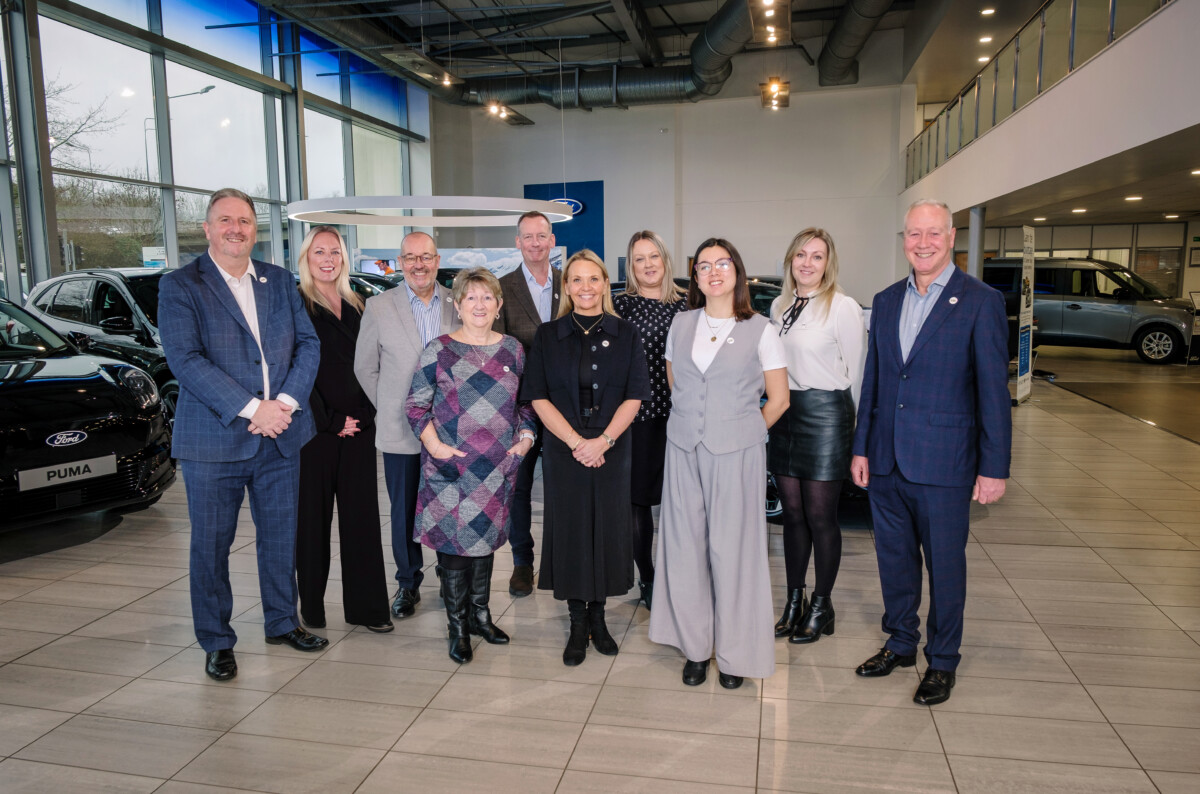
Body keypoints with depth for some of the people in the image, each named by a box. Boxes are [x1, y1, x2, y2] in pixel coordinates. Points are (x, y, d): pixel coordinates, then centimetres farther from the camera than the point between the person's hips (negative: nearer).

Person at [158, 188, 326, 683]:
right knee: (211, 545, 7)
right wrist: (252, 408, -20)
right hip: (214, 440, -4)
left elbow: (308, 344, 4)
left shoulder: (280, 281, 10)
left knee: (280, 537, 15)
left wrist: (286, 402, -12)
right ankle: (216, 643, 24)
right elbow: (185, 359, -15)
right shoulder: (180, 286, -4)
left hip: (281, 436, 4)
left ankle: (282, 623, 33)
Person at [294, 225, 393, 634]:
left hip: (358, 428, 4)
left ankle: (365, 605, 14)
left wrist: (363, 415, 0)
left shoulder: (356, 308, 14)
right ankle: (311, 606, 18)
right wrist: (330, 421, -10)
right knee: (313, 516, 4)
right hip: (314, 428, -4)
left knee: (362, 516, 5)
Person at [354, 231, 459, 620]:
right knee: (404, 511, 10)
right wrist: (391, 410, 5)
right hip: (401, 431, 0)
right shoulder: (378, 306, 0)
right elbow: (365, 368, 6)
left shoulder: (458, 304, 3)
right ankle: (408, 583, 28)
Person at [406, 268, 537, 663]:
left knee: (486, 537, 13)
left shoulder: (513, 349, 8)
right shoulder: (439, 349, -2)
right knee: (453, 538, 2)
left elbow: (526, 401, 16)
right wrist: (434, 444, -11)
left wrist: (525, 436, 1)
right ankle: (458, 626, 17)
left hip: (498, 465, 3)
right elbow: (416, 404, -1)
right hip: (450, 466, -3)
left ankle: (480, 614, 29)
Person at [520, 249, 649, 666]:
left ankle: (597, 615, 25)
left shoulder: (625, 335, 4)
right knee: (570, 528, 4)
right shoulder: (548, 336, 3)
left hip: (612, 451, 1)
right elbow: (539, 397, -3)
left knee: (607, 528, 7)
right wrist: (575, 441, -13)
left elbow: (634, 396, -2)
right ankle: (577, 623, 19)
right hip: (564, 451, 0)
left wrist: (603, 440, -14)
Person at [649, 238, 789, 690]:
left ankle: (735, 652, 19)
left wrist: (744, 432, 5)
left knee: (731, 549, 2)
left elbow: (778, 399, 3)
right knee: (685, 547, 6)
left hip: (736, 454, -3)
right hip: (684, 450, 3)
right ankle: (695, 647, 22)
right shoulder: (681, 324, 8)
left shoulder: (759, 330, -1)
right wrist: (694, 422, 13)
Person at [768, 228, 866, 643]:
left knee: (820, 516, 3)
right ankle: (794, 601, 26)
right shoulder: (779, 306, 10)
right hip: (783, 412, 6)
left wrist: (844, 419, 1)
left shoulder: (844, 308, -9)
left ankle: (821, 606, 20)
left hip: (825, 412, -6)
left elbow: (857, 372, -5)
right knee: (792, 513, 12)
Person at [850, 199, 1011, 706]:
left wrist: (994, 468, -10)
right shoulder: (886, 302, 9)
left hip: (943, 464, -5)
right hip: (885, 462, 5)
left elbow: (993, 391, -8)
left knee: (944, 565, 9)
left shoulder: (981, 302, -7)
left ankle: (942, 661, 27)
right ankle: (901, 643, 35)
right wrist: (861, 448, 10)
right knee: (894, 559, 16)